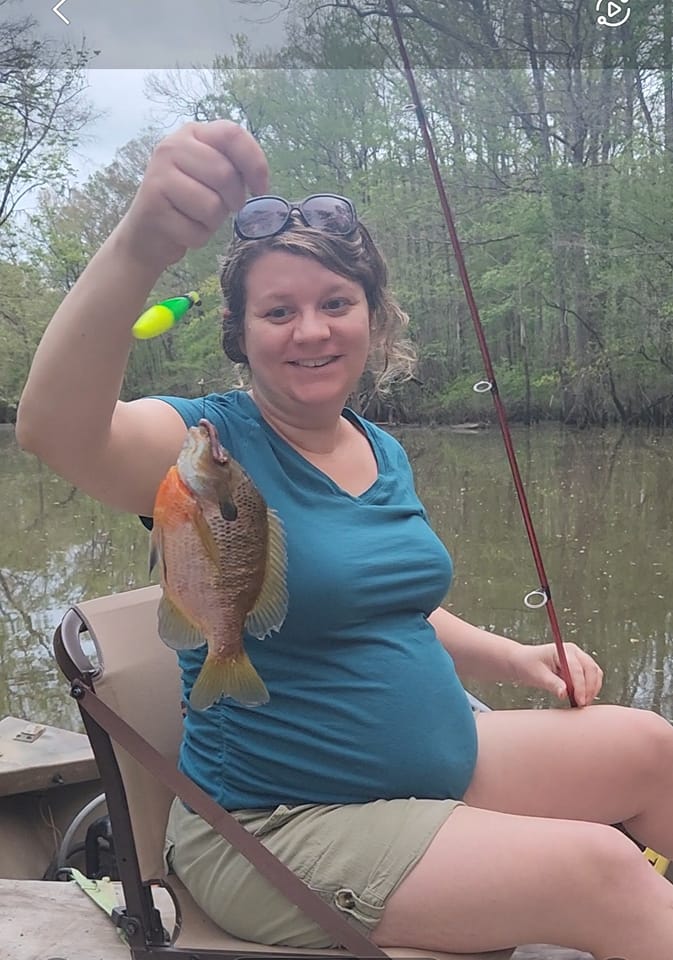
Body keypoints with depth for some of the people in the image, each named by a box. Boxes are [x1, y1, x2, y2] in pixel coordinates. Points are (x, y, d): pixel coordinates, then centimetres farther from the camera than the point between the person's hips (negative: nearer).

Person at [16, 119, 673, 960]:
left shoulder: (385, 453, 6)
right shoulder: (211, 445, -16)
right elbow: (53, 429, -38)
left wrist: (516, 658, 5)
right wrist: (138, 247, -54)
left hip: (435, 767, 7)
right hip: (275, 826, -7)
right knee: (601, 869, -17)